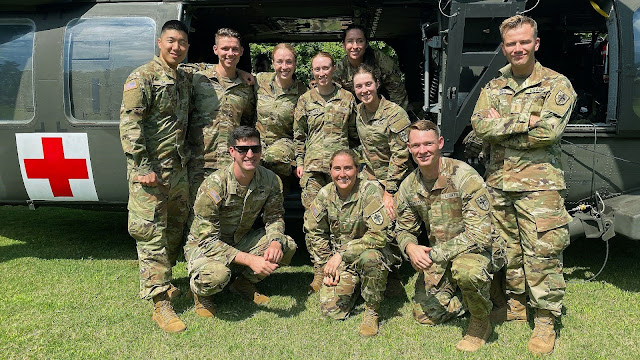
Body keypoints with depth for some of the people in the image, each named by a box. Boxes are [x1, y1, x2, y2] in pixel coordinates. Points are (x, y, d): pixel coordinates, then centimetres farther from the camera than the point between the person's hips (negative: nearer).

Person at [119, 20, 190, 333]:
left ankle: (161, 281, 31)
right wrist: (143, 168, -18)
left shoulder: (183, 80, 15)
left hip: (179, 170, 8)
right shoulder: (142, 77, -8)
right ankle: (161, 304, 0)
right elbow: (129, 125, -14)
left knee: (174, 230, 15)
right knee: (152, 236, -4)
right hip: (150, 172, -7)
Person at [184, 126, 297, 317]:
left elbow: (274, 216, -1)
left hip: (240, 242, 6)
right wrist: (250, 259, -38)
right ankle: (201, 293, 1)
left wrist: (275, 242, -25)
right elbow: (207, 240, -28)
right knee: (216, 274, -38)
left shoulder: (271, 181, -13)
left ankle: (244, 284, 8)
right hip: (203, 245, -5)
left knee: (288, 246, -14)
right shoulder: (213, 186, -28)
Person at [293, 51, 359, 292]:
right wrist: (299, 162, 7)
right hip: (313, 166, 1)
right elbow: (298, 134, 14)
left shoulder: (347, 98, 9)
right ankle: (319, 272, 6)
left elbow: (354, 134, 14)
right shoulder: (305, 100, 10)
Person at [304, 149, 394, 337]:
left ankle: (372, 312, -13)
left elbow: (379, 235, -24)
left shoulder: (369, 191, -17)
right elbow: (314, 233, 7)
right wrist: (327, 264, -3)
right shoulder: (325, 194, -3)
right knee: (331, 310, -14)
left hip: (367, 250, -3)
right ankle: (352, 284, 20)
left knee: (369, 257, -39)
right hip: (338, 259, 3)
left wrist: (341, 254, -25)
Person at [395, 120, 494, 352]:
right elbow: (404, 229, 7)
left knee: (466, 270, -40)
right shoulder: (408, 186, -3)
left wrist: (434, 254, -30)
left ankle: (481, 322, -8)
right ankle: (476, 297, 25)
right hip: (437, 255, 6)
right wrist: (410, 247, -18)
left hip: (474, 250, -6)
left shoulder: (465, 177, -22)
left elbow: (479, 235, -27)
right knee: (424, 315, 0)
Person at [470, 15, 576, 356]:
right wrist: (526, 120, -11)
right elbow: (479, 126, -5)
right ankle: (515, 304, 30)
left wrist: (501, 127, -8)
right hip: (498, 181, 5)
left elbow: (548, 132, -15)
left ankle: (545, 320, 9)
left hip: (539, 182, -4)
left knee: (542, 251, -3)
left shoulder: (557, 85, 0)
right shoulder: (493, 87, 12)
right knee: (507, 247, 13)